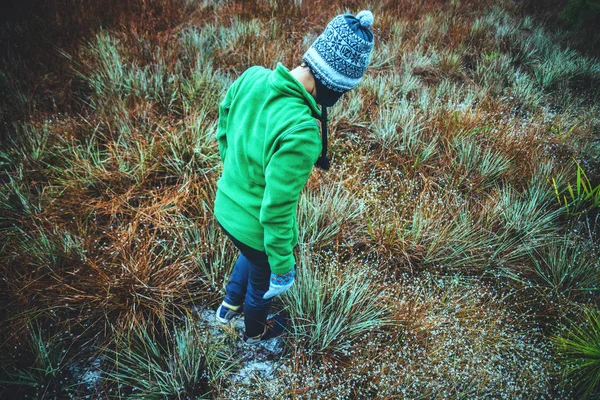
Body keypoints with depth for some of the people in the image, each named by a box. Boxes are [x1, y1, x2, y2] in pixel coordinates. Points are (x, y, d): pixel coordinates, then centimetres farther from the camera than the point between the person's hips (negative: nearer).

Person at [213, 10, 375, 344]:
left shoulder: (252, 77, -16)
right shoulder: (300, 132, -39)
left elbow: (223, 131, 2)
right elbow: (276, 211, -31)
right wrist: (283, 266, -15)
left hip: (225, 207, 7)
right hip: (255, 227, -6)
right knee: (263, 282, 27)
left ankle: (229, 307, 62)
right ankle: (255, 332, 58)